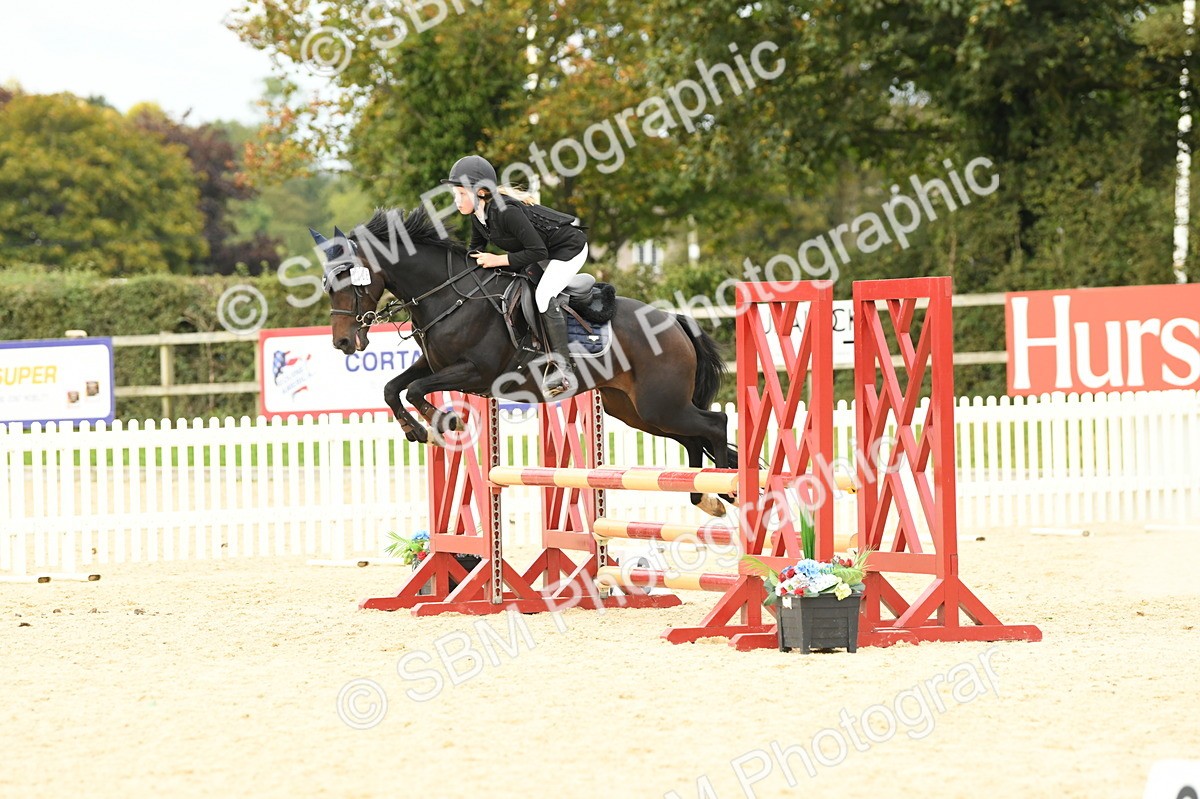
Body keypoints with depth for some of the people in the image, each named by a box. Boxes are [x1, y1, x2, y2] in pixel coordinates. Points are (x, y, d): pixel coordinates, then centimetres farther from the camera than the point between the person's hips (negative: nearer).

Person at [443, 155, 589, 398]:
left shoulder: (507, 211, -33)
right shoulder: (478, 217, -4)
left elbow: (537, 252, -32)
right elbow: (475, 253, 13)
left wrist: (498, 260, -28)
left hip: (569, 247, -10)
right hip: (544, 253, 10)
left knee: (544, 295, -26)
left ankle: (563, 367, -26)